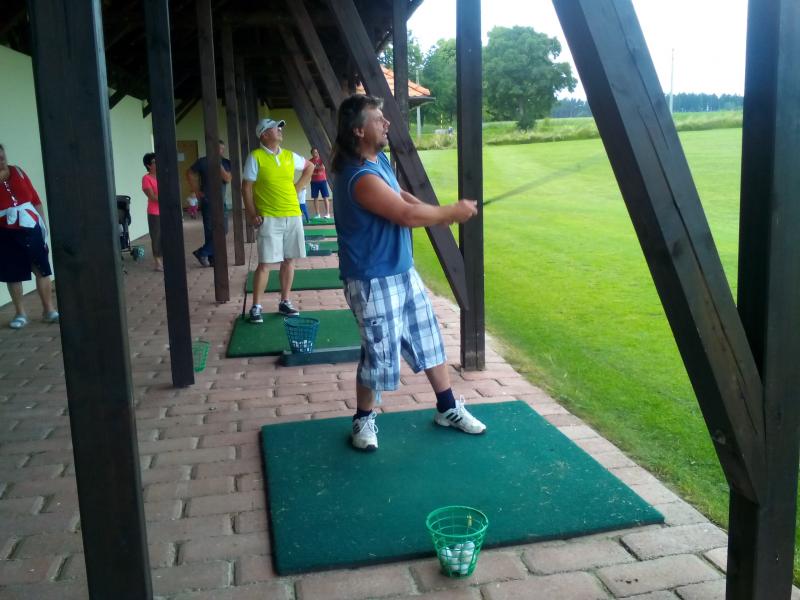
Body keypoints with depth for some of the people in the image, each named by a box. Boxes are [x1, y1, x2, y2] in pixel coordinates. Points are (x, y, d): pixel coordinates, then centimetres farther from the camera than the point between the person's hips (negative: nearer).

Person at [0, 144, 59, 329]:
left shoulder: (17, 172, 3)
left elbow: (35, 199, 8)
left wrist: (43, 224, 8)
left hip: (31, 228, 2)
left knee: (43, 270, 5)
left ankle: (49, 310, 16)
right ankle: (20, 313, 19)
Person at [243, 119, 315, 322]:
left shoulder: (290, 156, 9)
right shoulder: (255, 157, -5)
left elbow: (310, 167, 26)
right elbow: (246, 187, -6)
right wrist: (252, 214, -12)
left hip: (293, 215, 5)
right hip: (269, 218, -5)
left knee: (289, 260, 8)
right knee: (265, 263, -5)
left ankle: (285, 302, 19)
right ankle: (256, 307, 3)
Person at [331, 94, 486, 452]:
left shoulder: (379, 158, 6)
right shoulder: (360, 177, -26)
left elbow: (400, 197, 17)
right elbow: (407, 215, -27)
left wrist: (438, 213, -1)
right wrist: (452, 213, -12)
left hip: (403, 272, 10)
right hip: (373, 282, -10)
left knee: (428, 339, 16)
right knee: (380, 355, 1)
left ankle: (447, 408, 32)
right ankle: (364, 420, 25)